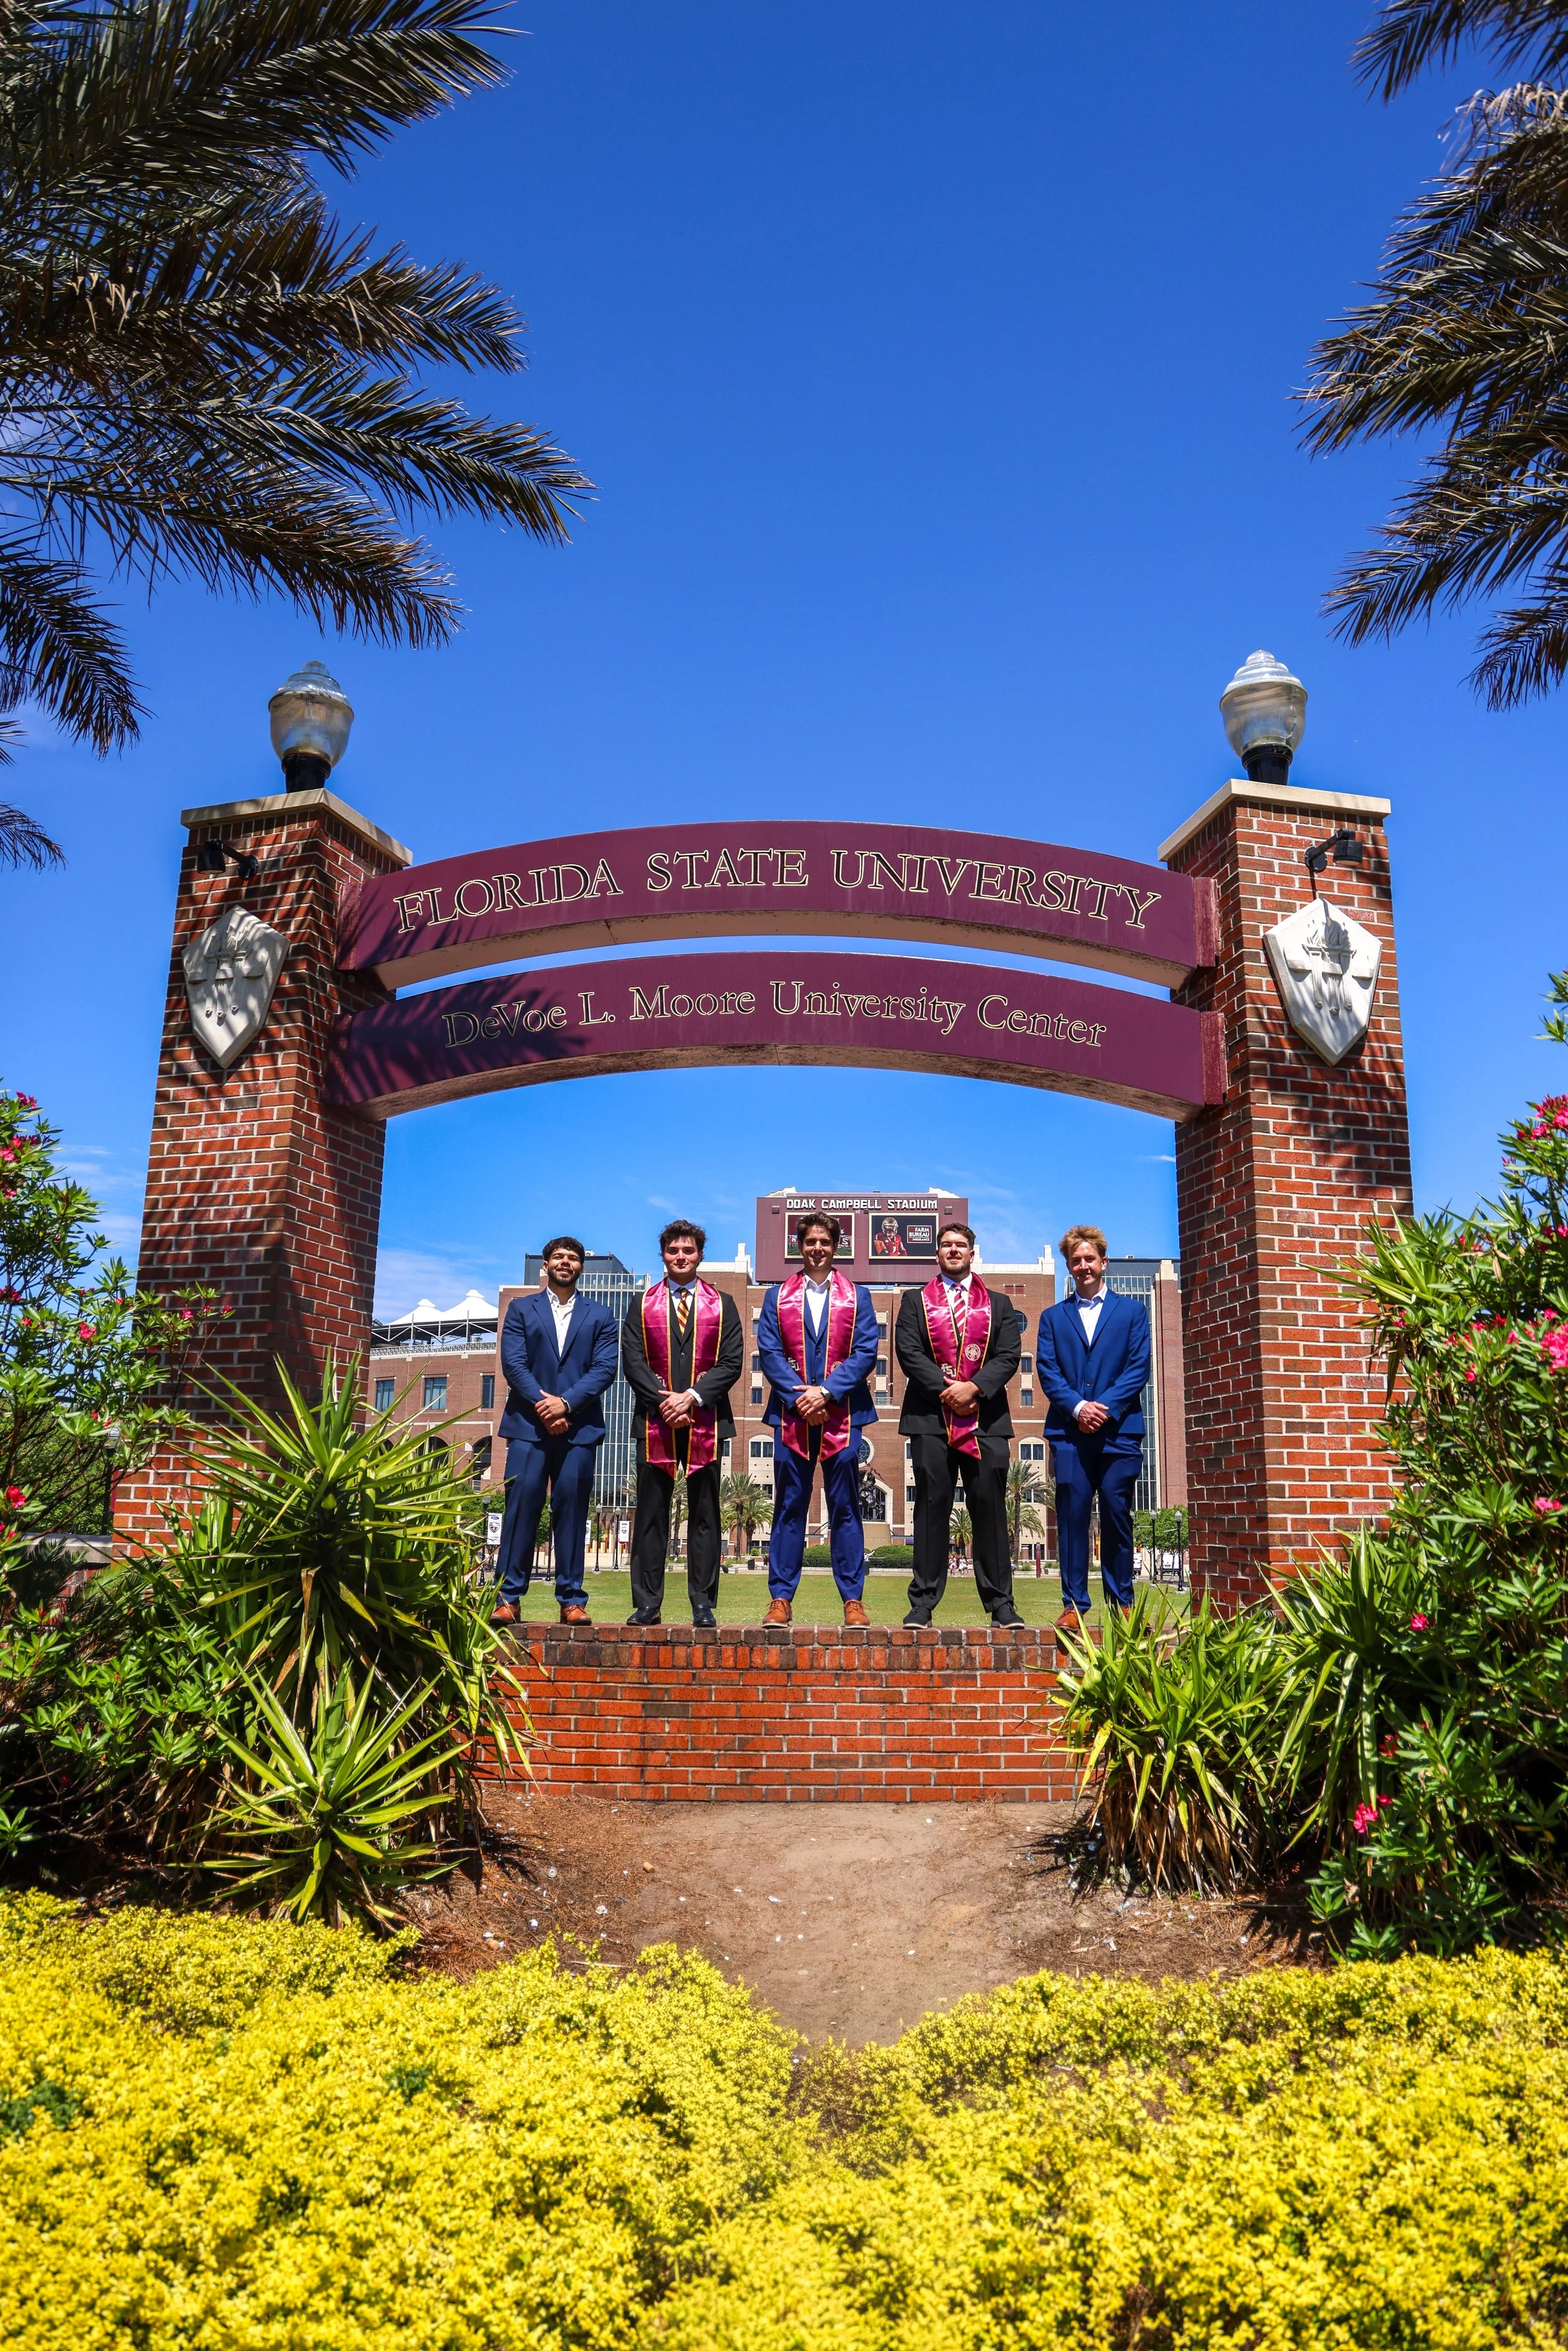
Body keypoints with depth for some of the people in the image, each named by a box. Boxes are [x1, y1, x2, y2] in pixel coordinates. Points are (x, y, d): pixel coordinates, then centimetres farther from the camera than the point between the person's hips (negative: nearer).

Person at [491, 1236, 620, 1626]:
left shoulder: (600, 1317, 14)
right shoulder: (521, 1309, 14)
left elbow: (605, 1368, 2)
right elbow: (513, 1363, 2)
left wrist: (566, 1403, -11)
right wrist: (542, 1404, -11)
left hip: (579, 1427, 0)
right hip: (529, 1423, 0)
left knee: (572, 1509, 0)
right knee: (521, 1506, -6)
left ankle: (572, 1600, 4)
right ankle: (508, 1598, -3)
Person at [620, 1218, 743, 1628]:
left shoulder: (722, 1305, 10)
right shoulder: (642, 1305, 12)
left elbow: (731, 1362, 1)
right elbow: (633, 1362, 3)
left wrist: (693, 1396, -12)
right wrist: (664, 1402, -11)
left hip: (706, 1421, 0)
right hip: (655, 1422, 0)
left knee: (704, 1516, 3)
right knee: (650, 1514, 2)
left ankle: (703, 1604, 8)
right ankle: (647, 1603, 7)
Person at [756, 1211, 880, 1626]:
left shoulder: (857, 1296, 10)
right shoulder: (778, 1296, 12)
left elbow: (865, 1352, 0)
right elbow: (769, 1351, 2)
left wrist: (826, 1392, -12)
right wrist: (799, 1396, -11)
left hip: (842, 1413, 0)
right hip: (791, 1414, 1)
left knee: (844, 1507, 2)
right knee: (789, 1507, 3)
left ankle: (853, 1600, 7)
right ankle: (781, 1598, 8)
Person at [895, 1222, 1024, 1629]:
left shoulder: (999, 1304, 16)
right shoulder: (915, 1301, 14)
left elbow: (1009, 1355, 4)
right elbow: (908, 1351, 1)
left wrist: (974, 1387, -12)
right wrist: (945, 1390, -11)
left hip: (986, 1417, 1)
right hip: (931, 1416, -1)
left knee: (990, 1508, 0)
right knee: (932, 1507, -1)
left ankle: (1000, 1603, 4)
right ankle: (923, 1603, 3)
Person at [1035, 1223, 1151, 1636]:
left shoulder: (1132, 1312, 13)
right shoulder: (1053, 1317, 16)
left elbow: (1139, 1368, 3)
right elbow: (1048, 1371, 6)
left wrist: (1106, 1407, -10)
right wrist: (1077, 1406, -11)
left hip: (1119, 1431, -1)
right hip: (1069, 1431, 1)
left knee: (1117, 1517, 1)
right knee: (1072, 1516, -3)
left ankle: (1123, 1602, 11)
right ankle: (1073, 1604, 1)